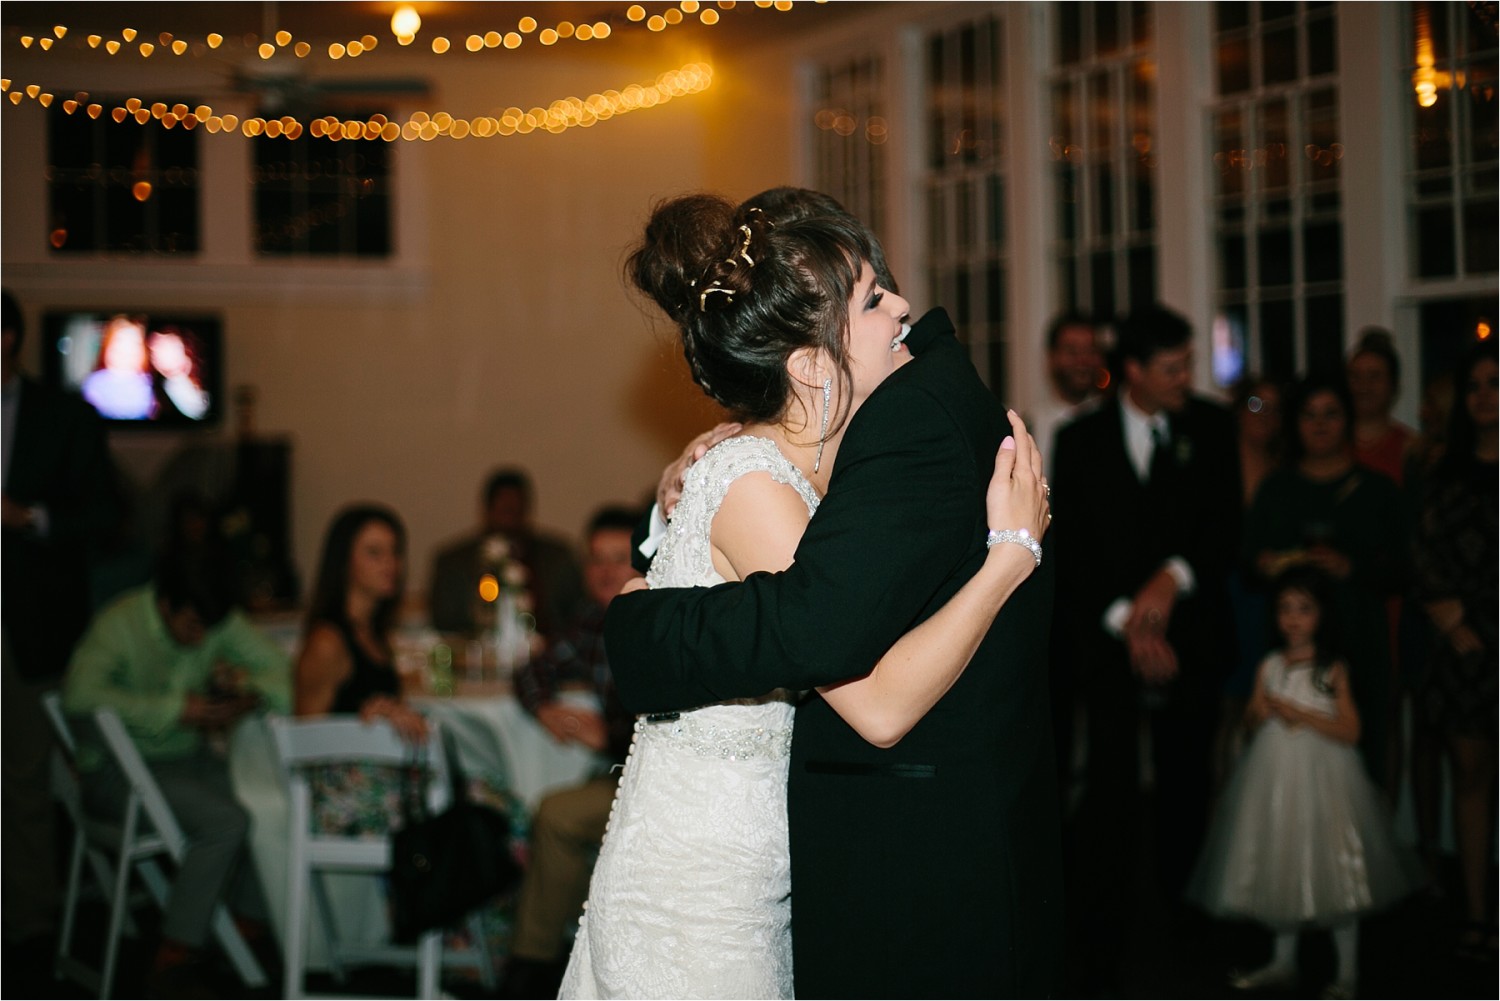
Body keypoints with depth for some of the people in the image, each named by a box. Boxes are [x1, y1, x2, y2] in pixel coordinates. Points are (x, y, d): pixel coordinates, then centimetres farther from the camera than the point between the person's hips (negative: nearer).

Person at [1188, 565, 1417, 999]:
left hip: (1321, 778, -5)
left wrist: (1298, 713, -18)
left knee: (1331, 871, -4)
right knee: (1280, 869, 11)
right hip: (1275, 775, 5)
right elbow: (1252, 716, 15)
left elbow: (1349, 731, -12)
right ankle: (1283, 962, 26)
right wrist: (1261, 711, -8)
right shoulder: (1269, 666, 7)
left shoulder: (1333, 670, -6)